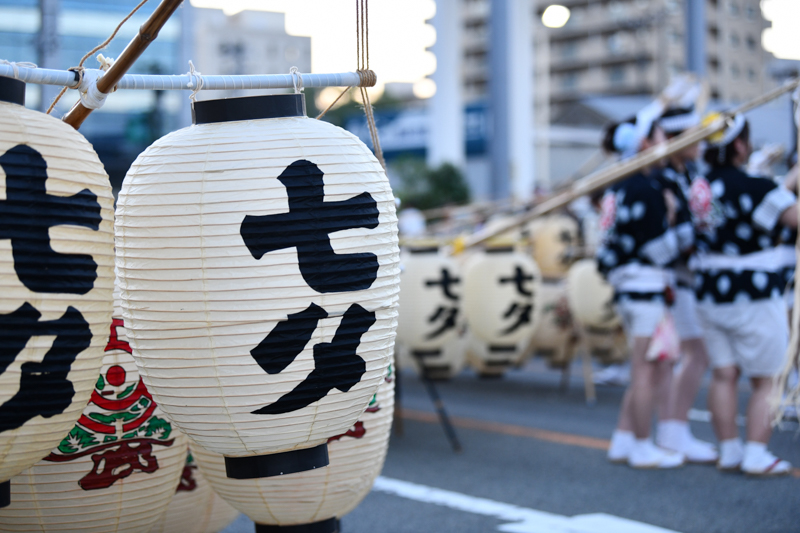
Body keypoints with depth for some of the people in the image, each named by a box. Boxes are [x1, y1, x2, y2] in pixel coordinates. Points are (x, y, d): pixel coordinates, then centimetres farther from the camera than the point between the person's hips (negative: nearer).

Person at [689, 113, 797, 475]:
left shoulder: (698, 187, 3)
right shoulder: (755, 188, -17)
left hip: (709, 293, 6)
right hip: (753, 297, -6)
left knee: (724, 375, 11)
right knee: (766, 381, 5)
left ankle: (728, 451, 16)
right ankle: (756, 455, 3)